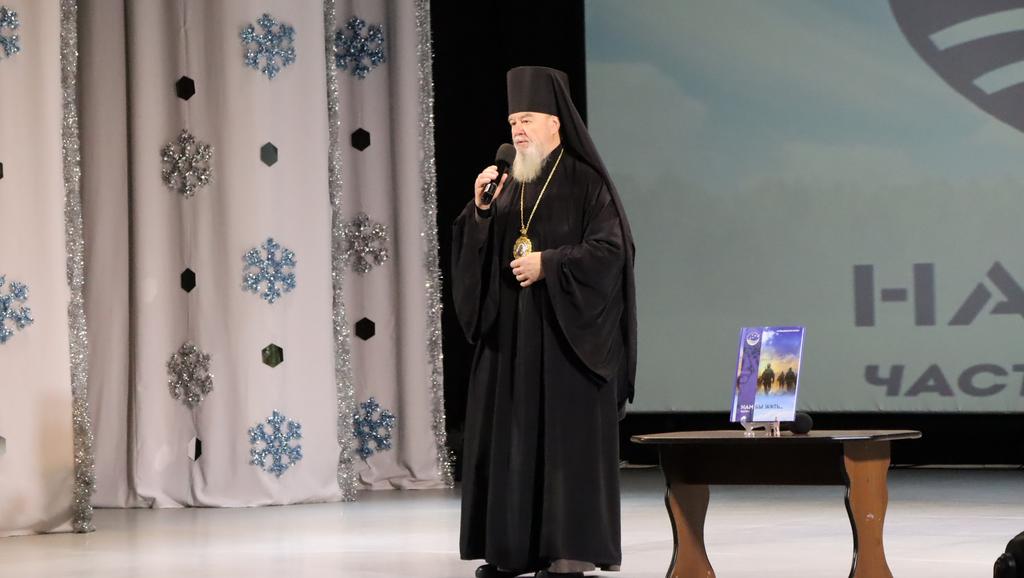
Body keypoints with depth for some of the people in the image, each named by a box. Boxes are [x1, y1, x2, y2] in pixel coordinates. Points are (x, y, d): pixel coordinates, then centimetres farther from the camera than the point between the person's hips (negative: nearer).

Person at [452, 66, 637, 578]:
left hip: (565, 332, -6)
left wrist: (548, 264, -17)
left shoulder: (585, 181, -5)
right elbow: (476, 253, 9)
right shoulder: (508, 186, 13)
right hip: (512, 332, 6)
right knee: (511, 435, 4)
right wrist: (481, 209, -8)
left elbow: (610, 248, -13)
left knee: (566, 436, -7)